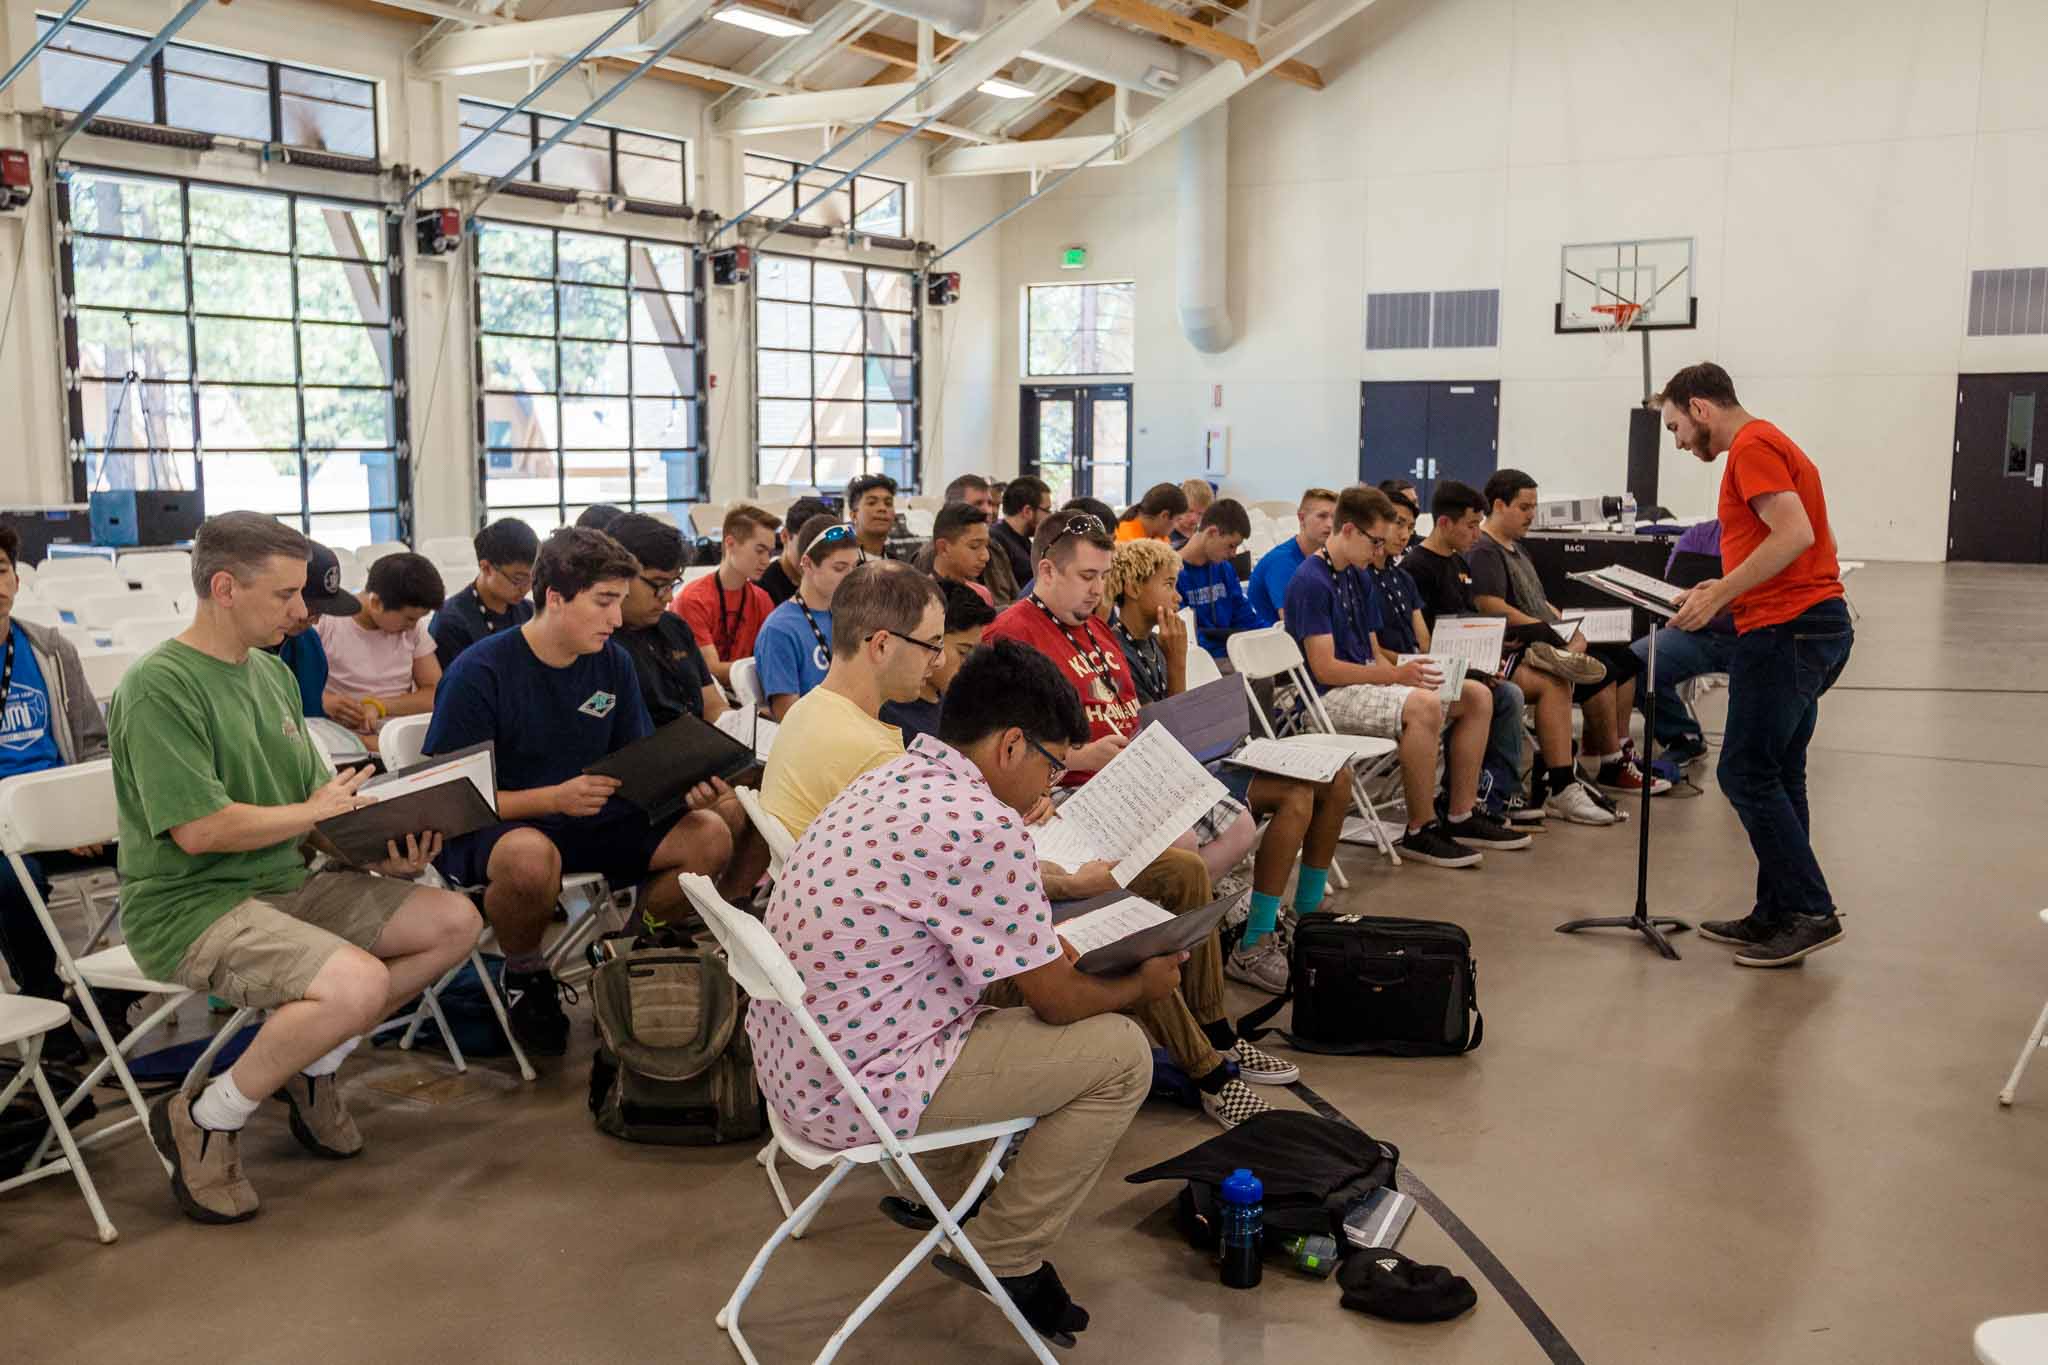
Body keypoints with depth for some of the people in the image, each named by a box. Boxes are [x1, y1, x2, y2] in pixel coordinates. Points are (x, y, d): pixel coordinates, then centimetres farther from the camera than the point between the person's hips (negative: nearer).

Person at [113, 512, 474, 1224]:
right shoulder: (159, 686, -16)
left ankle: (312, 1065, 12)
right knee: (358, 982, -32)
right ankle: (203, 1123, -8)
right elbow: (198, 829, -23)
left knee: (455, 922, -2)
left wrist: (380, 847, -6)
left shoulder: (271, 672, 12)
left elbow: (320, 801, 13)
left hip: (289, 883, 9)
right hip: (190, 906, -9)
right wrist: (311, 812, -10)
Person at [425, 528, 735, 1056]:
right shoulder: (479, 672, -16)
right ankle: (523, 973, -7)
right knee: (531, 857, -41)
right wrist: (555, 798, -28)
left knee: (709, 835, -15)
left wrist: (684, 790, -17)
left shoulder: (613, 662, 1)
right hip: (493, 831, -5)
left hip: (589, 822, 5)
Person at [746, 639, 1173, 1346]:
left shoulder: (889, 780, 6)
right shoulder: (983, 825, -23)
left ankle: (948, 1199, 36)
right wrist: (1142, 984, 7)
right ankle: (1007, 1258, 14)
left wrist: (1045, 946, 14)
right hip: (858, 1093, -9)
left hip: (791, 1062, 10)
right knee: (1119, 1054, 0)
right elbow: (1058, 1001, -11)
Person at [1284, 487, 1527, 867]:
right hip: (1329, 695, -10)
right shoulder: (1311, 582, -15)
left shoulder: (1358, 579, 15)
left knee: (1477, 696, 0)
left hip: (1366, 679, 10)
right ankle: (1420, 831, -21)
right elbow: (1324, 668, -21)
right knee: (1423, 705, -35)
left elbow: (1374, 653, 16)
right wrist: (1397, 675, -24)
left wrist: (1404, 671, -5)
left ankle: (1460, 818, 5)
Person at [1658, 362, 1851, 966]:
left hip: (1787, 630, -11)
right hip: (1814, 622, 11)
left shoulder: (1752, 447, -11)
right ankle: (1776, 915, 16)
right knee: (1777, 776, 12)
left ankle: (1810, 912, -3)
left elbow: (1795, 533, -23)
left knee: (1746, 774, -7)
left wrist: (1718, 598, -21)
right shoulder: (1767, 443, 21)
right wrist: (1725, 590, 14)